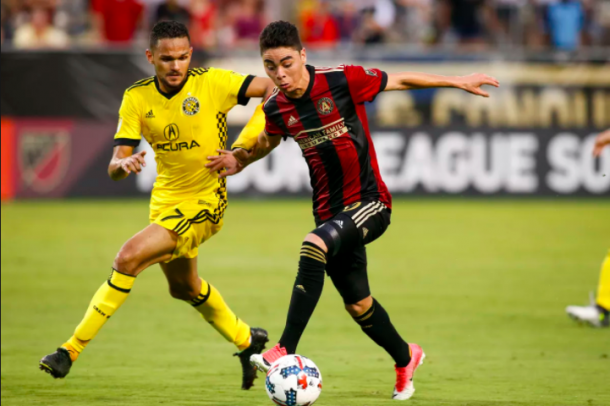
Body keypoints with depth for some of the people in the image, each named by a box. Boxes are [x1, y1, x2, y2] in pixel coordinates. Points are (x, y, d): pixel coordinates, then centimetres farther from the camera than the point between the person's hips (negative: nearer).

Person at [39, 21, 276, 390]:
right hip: (165, 201, 7)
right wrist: (123, 164, -34)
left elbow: (275, 88, -14)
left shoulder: (212, 83, -17)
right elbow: (114, 168, -8)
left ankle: (73, 349, -16)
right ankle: (247, 340, 50)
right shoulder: (137, 98, -6)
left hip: (203, 204, -7)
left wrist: (247, 141, -25)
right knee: (184, 287, 25)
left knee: (129, 258, -23)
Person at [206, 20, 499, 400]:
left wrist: (459, 81, 3)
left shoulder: (343, 81, -15)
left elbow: (401, 80, -2)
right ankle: (406, 358, 42)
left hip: (370, 203, -5)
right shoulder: (276, 108, -2)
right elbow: (269, 140, 22)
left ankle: (286, 351, -33)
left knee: (314, 246, -31)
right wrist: (240, 160, 3)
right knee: (358, 304, 12)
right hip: (332, 210, 5)